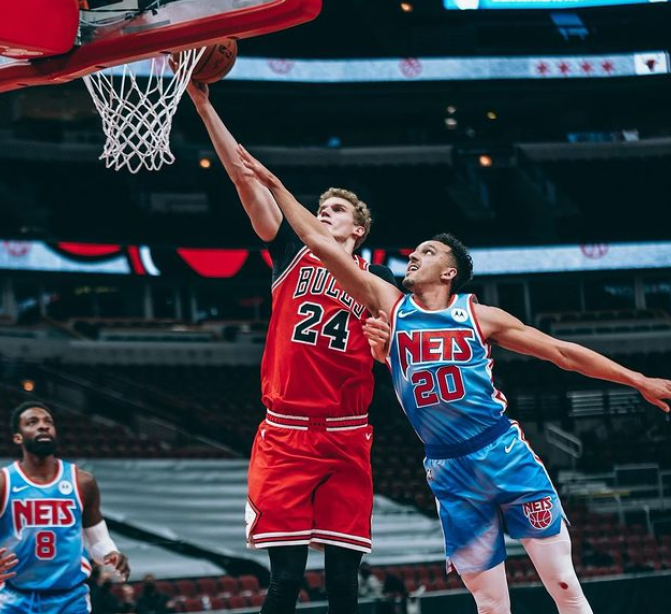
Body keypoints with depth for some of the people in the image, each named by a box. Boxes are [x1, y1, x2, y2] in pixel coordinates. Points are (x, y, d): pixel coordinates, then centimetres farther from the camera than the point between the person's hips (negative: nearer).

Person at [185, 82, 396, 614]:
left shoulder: (377, 281, 11)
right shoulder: (292, 254, 9)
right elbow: (244, 176, 2)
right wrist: (204, 105, -4)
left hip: (347, 438, 1)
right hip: (286, 433, -1)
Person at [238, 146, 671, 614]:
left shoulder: (479, 316, 2)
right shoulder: (390, 304, 5)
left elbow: (563, 353, 6)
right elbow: (320, 242, 4)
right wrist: (274, 184, 3)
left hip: (506, 454, -1)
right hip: (450, 472, 2)